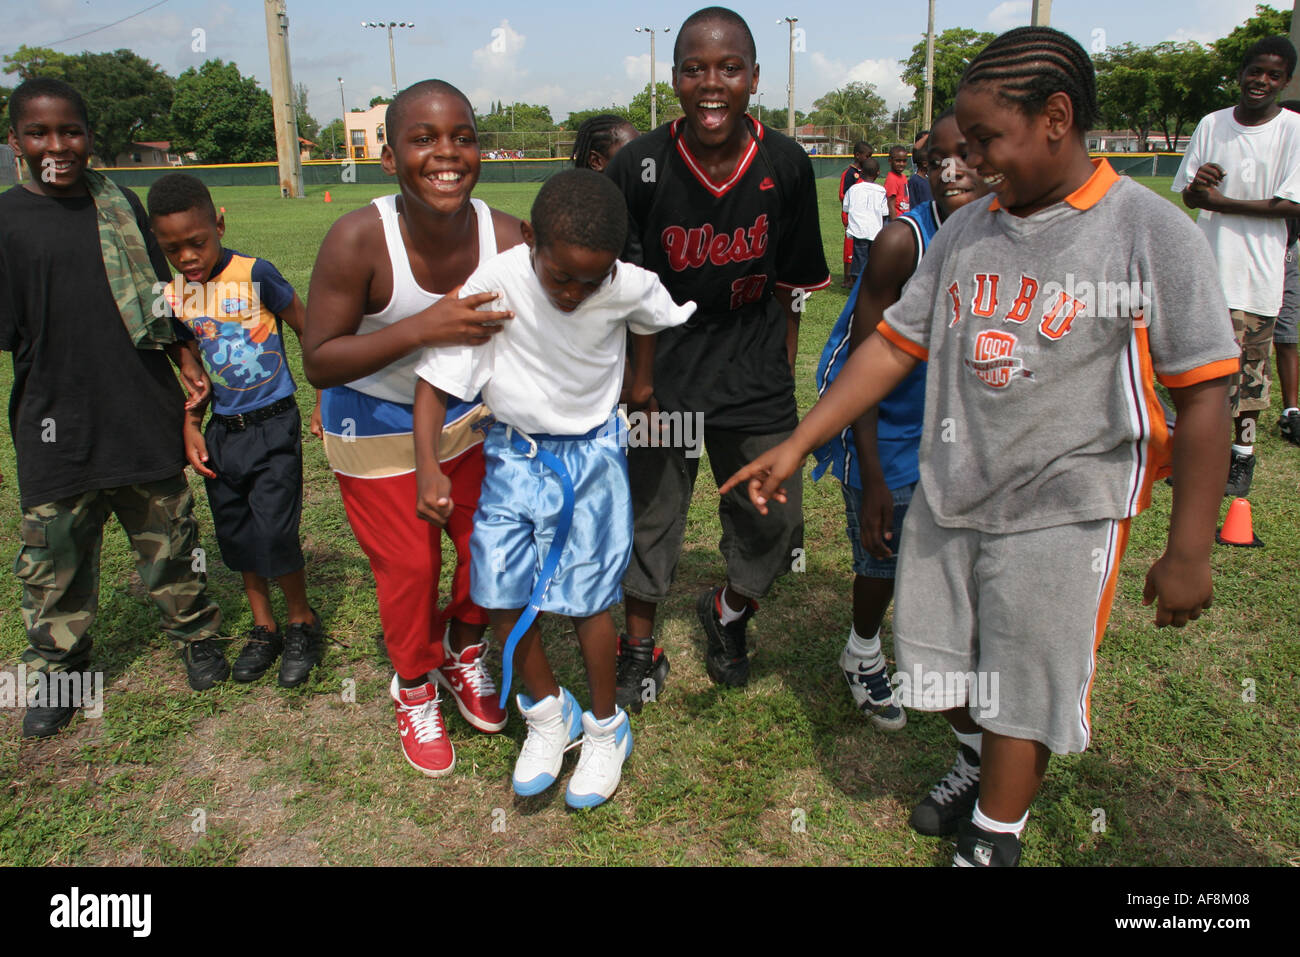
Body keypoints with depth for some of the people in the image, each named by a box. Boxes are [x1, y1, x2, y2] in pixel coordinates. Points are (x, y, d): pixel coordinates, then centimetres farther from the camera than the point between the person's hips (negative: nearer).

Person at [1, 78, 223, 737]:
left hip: (143, 412, 2)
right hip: (55, 426, -1)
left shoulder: (121, 206, 6)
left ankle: (195, 637, 31)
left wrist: (186, 360, 8)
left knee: (167, 535, 12)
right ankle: (59, 670, 27)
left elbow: (159, 295, 14)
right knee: (56, 553, 8)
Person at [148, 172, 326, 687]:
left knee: (274, 533, -6)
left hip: (273, 426, -5)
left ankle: (302, 624, 18)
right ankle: (263, 629, 30)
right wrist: (190, 428, 5)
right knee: (236, 535, 13)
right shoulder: (175, 296, 3)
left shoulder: (255, 274, -13)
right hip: (222, 432, 6)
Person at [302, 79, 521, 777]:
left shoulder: (506, 238, -20)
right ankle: (414, 689, 35)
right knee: (408, 567, 5)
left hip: (468, 416, 3)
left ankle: (463, 654, 42)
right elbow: (319, 362, -27)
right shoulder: (359, 240, -29)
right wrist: (422, 329, -39)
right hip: (376, 428, -3)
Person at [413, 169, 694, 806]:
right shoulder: (494, 286, -22)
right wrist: (428, 466, -26)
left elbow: (678, 326, 4)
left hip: (592, 455, -1)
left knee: (586, 598, 2)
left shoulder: (632, 287, -19)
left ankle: (605, 726, 27)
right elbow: (436, 379, -17)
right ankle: (548, 712, 28)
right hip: (515, 454, 1)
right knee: (500, 593, 1)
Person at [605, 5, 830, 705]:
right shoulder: (639, 166, -12)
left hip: (753, 378, 1)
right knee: (647, 518, 13)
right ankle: (641, 653, 36)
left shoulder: (785, 166, -7)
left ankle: (727, 614, 40)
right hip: (662, 375, -1)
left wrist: (782, 378, 4)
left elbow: (790, 288, 4)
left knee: (774, 529, 6)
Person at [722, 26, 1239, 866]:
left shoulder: (1154, 235, -10)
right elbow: (895, 346, 8)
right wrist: (798, 445, 4)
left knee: (1019, 698, 6)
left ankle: (992, 840, 31)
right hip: (946, 497, 5)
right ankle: (979, 762, 50)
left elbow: (1203, 396, -9)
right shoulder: (963, 233, 5)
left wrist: (1188, 552, -10)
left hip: (1059, 512, -5)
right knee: (945, 679, 17)